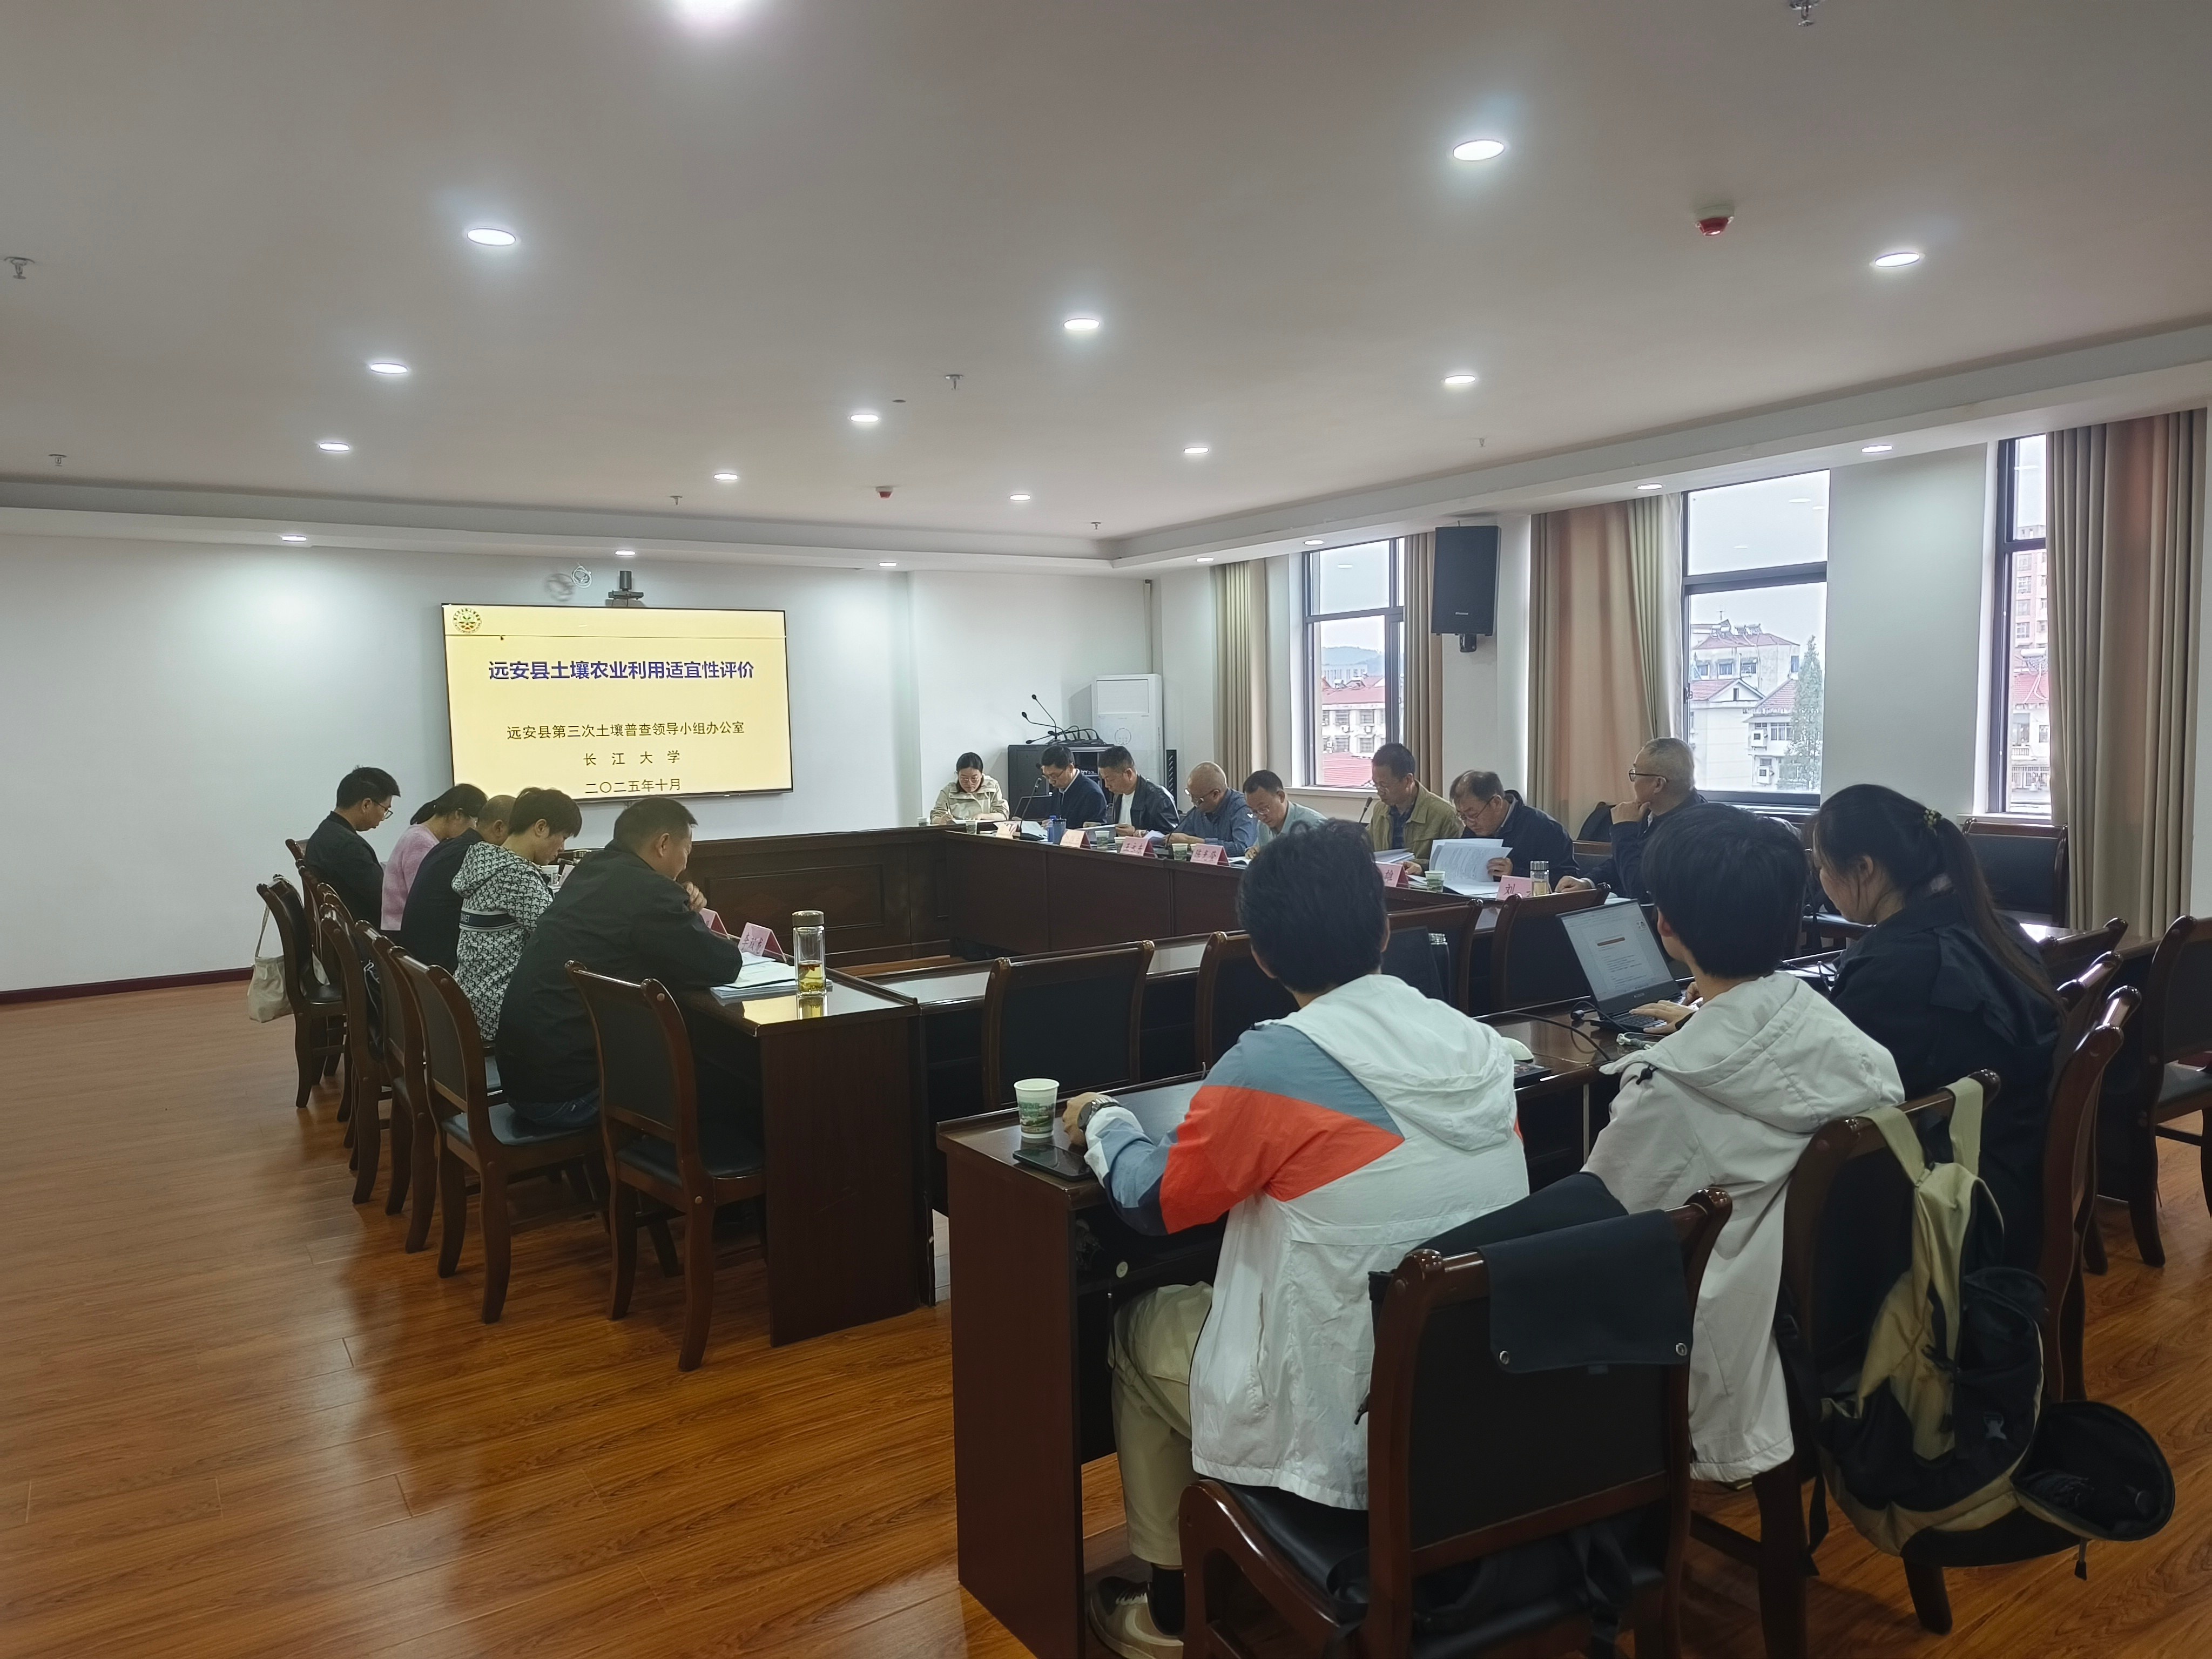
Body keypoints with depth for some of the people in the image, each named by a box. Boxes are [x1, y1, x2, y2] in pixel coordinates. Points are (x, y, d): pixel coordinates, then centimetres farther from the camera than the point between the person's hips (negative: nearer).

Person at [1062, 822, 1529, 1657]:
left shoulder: (1270, 1065, -21)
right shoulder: (1480, 1044, -4)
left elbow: (1152, 1198, -5)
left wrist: (1100, 1122, 14)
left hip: (1346, 1438, -6)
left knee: (1142, 1328, 20)